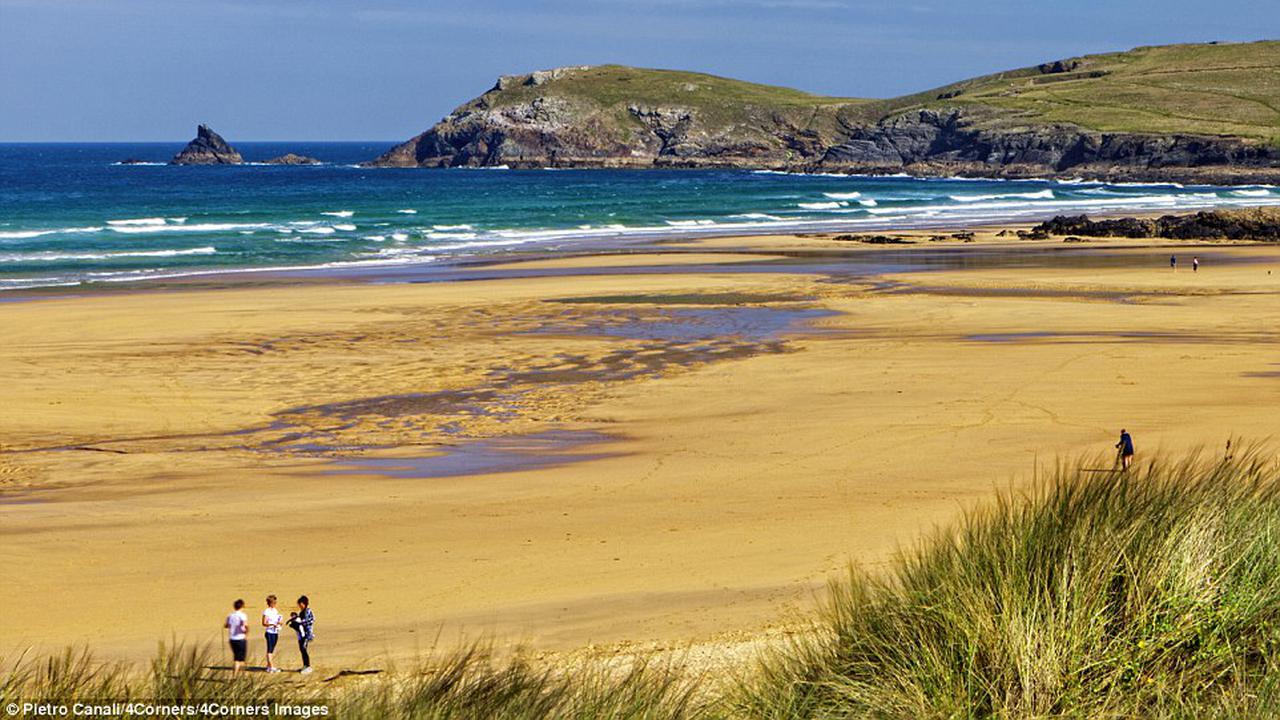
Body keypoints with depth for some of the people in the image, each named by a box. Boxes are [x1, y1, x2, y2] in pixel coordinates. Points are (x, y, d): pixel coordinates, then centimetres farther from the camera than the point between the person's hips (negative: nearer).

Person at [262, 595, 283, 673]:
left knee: (272, 650, 11)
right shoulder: (266, 612, -7)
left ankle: (268, 666, 18)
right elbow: (264, 623, -12)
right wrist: (272, 624, -25)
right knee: (269, 650, -6)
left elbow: (280, 622, 17)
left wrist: (280, 622, -6)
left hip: (276, 633, 7)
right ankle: (271, 667, -9)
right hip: (270, 632, -7)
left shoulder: (275, 611, 13)